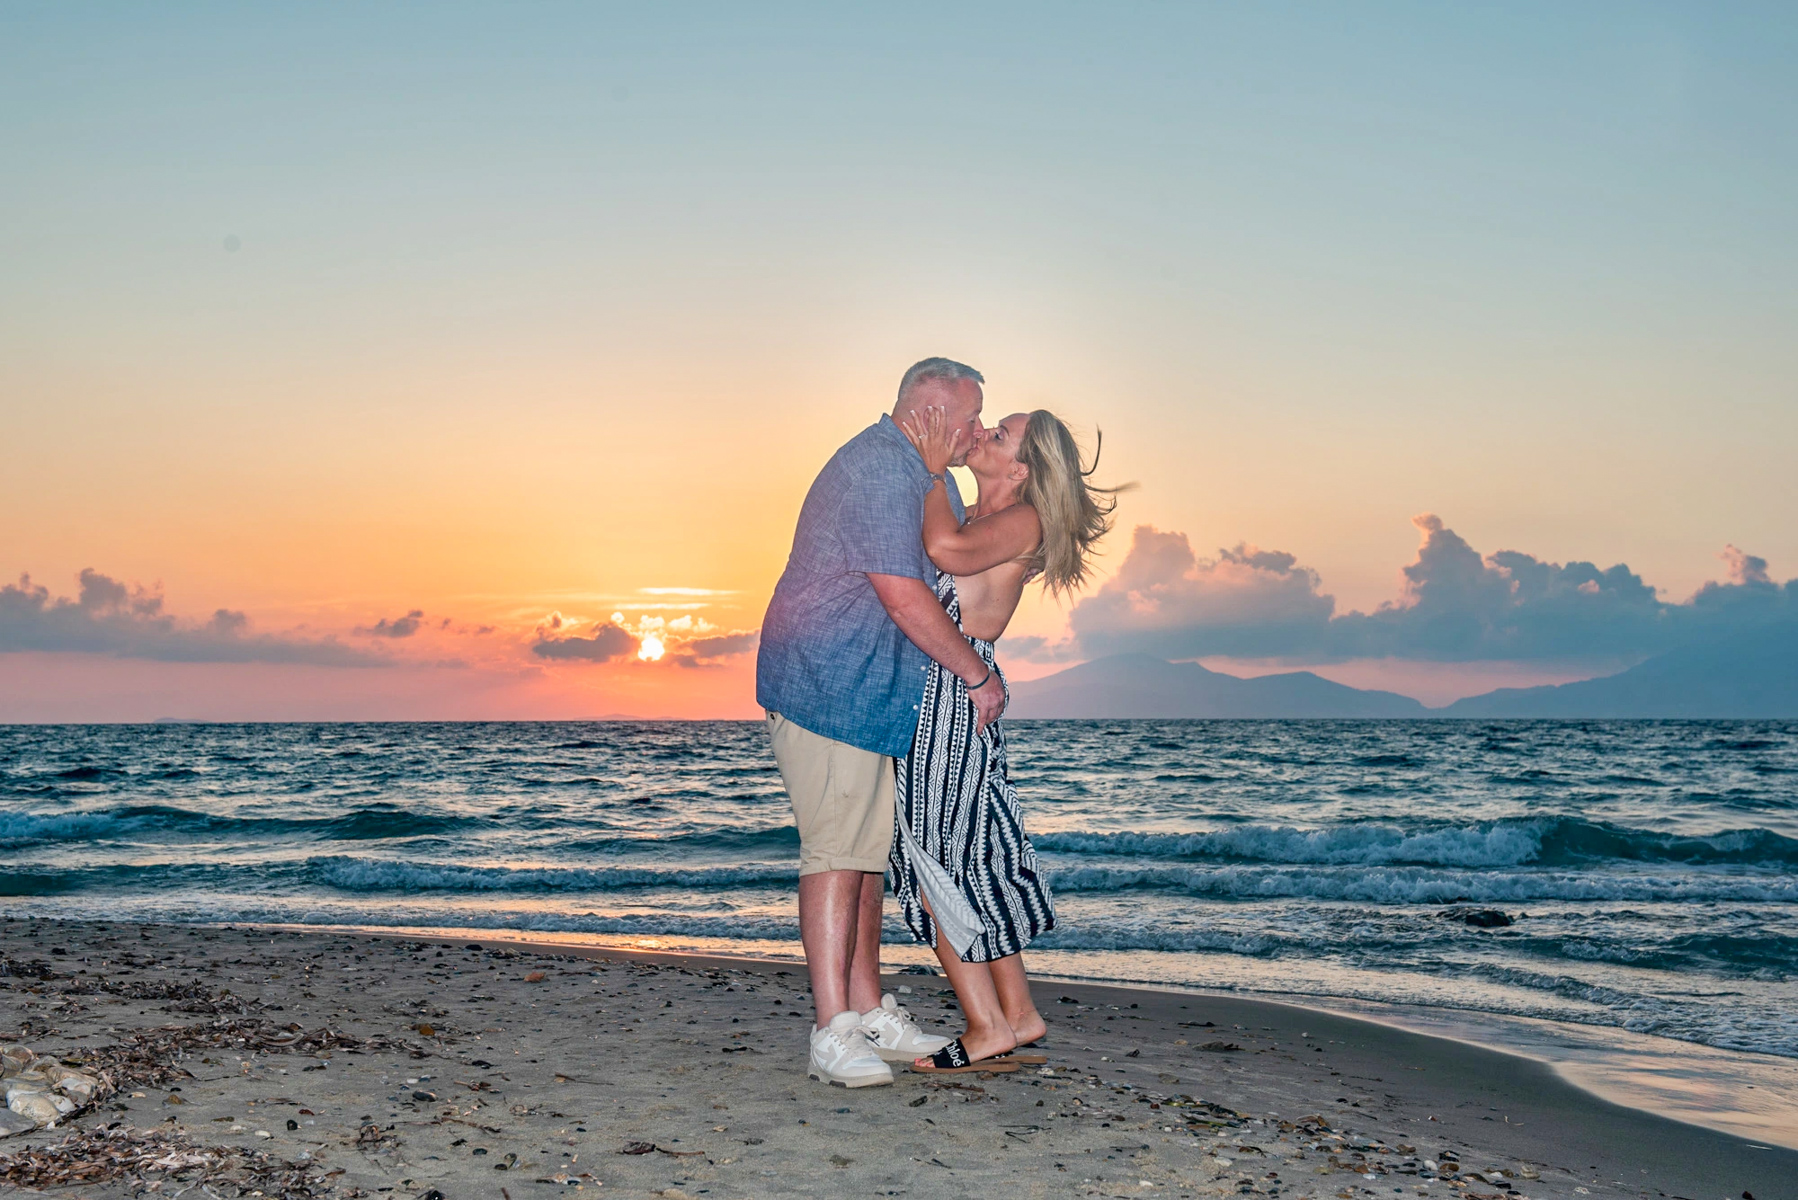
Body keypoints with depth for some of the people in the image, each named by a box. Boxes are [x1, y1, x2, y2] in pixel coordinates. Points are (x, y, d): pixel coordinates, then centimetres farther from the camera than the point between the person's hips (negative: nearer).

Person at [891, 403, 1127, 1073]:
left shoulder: (1022, 521, -10)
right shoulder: (979, 520, 17)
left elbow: (947, 549, -27)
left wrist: (935, 470, -16)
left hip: (956, 696, -9)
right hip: (932, 697, 9)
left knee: (936, 860, -6)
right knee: (969, 859, 11)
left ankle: (988, 1029, 2)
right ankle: (1018, 1015, 19)